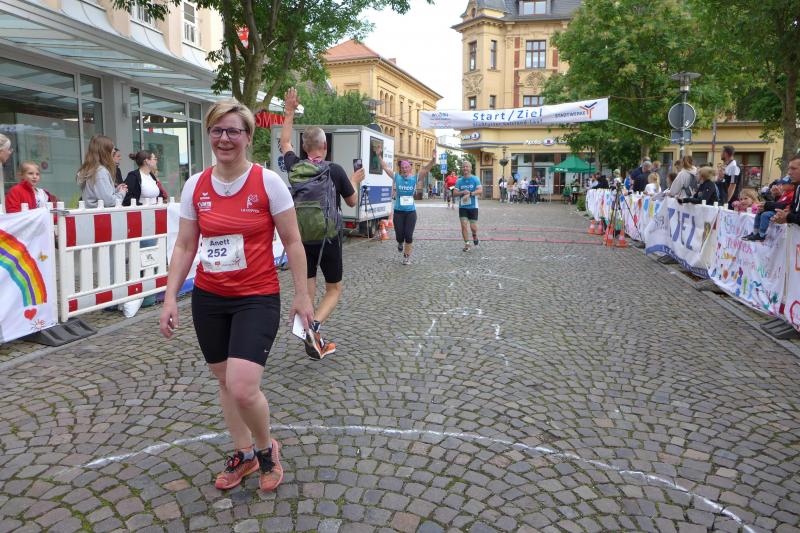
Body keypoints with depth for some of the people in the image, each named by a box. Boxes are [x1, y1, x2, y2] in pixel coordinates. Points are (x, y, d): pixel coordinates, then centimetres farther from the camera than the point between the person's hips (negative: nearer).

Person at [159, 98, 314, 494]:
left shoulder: (268, 182, -8)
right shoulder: (195, 186, 2)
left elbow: (292, 242, -5)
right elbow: (184, 247, 7)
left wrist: (301, 295, -5)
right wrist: (170, 297, 1)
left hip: (257, 298, -4)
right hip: (208, 298, 5)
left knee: (243, 388, -15)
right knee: (226, 382, 14)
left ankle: (266, 448, 16)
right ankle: (244, 454, 36)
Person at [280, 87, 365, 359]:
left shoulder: (296, 167, -1)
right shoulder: (335, 170, -10)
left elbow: (285, 143, 20)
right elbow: (352, 201, 2)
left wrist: (289, 112, 28)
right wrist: (355, 181, 20)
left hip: (301, 238, 3)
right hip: (328, 238, -3)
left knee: (308, 290, 11)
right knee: (334, 289, 11)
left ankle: (316, 342, 14)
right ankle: (313, 326, -13)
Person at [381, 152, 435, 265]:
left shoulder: (415, 178, -1)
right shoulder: (397, 178, 1)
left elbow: (426, 169, -10)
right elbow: (386, 167, 1)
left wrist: (433, 160, -26)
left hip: (411, 211, 0)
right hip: (398, 211, 0)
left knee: (408, 236, -1)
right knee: (399, 236, 1)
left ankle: (407, 257, 17)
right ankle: (400, 243, 39)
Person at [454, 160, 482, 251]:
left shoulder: (475, 179, -3)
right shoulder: (459, 181, 5)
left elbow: (480, 190, -14)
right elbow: (455, 193, 1)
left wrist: (470, 194, -27)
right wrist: (463, 192, -19)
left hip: (473, 206, -2)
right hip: (462, 207, 2)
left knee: (473, 227, -1)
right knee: (463, 225, -5)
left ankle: (475, 236, 34)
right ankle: (467, 244, 7)